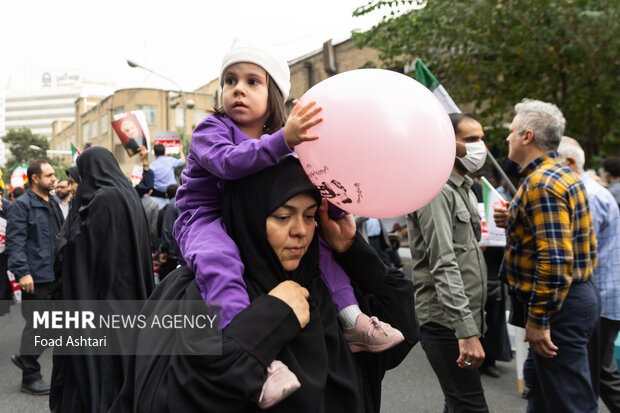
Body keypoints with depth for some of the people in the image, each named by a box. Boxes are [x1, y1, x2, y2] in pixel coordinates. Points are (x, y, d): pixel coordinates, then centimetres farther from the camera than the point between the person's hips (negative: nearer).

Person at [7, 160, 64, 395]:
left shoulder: (53, 204, 17)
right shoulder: (22, 205, -9)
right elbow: (15, 242, -16)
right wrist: (22, 272, -24)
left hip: (56, 275, 8)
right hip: (36, 278, -8)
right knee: (36, 325, 0)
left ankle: (25, 357, 33)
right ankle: (30, 377, 14)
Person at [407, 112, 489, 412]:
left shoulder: (464, 190, 18)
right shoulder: (436, 190, -13)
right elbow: (444, 266, -22)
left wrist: (473, 324, 20)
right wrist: (467, 331, -26)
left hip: (467, 318, 10)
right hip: (446, 322, -10)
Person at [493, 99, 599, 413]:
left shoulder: (541, 184, -20)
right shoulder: (563, 175, 13)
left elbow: (554, 260, -26)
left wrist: (538, 320, -22)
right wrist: (514, 223, 9)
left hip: (558, 305, -11)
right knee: (539, 384, 23)